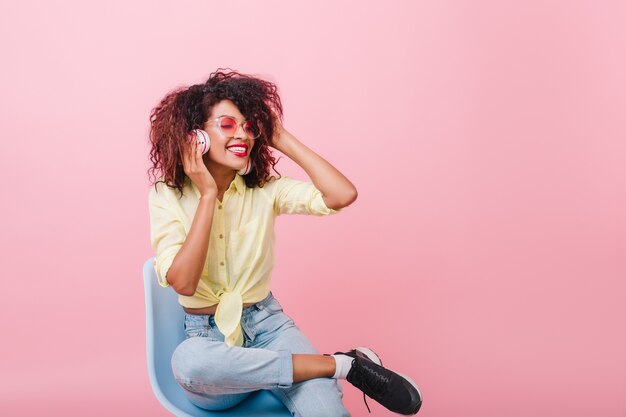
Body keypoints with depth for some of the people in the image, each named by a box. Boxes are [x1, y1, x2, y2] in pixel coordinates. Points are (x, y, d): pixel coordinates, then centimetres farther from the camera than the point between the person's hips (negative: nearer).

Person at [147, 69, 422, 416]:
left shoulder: (264, 189, 0)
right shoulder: (167, 197, -6)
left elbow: (343, 195, -16)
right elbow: (183, 282, -20)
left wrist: (283, 140, -8)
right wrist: (208, 195, -19)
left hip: (267, 322, 0)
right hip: (207, 333, 1)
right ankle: (343, 364, -25)